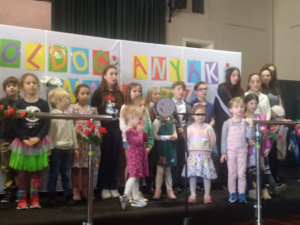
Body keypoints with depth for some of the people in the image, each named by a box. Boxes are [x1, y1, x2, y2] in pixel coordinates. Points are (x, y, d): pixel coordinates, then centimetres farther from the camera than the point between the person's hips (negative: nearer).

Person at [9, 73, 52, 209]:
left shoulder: (43, 103, 1)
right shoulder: (19, 104, -2)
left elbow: (47, 123, -3)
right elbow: (15, 125, -5)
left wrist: (38, 138, -15)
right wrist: (24, 139, -16)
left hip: (39, 142, 1)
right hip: (22, 142, -1)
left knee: (36, 170, 7)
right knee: (23, 171, 5)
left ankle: (34, 198, 16)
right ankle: (22, 198, 14)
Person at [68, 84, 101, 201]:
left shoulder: (92, 109, 11)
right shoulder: (72, 108, -3)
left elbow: (97, 123, 6)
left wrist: (95, 132, -12)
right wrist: (79, 132, -20)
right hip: (77, 140, -4)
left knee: (87, 166, 10)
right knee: (76, 166, 0)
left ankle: (85, 190, 19)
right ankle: (76, 191, 10)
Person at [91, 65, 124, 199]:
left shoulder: (119, 94, 12)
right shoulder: (99, 92, -1)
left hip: (116, 129, 4)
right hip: (104, 129, -4)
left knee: (114, 158, 7)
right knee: (105, 157, 2)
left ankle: (113, 187, 14)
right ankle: (104, 188, 11)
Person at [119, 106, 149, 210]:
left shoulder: (136, 129, 14)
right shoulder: (129, 131, -17)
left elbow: (146, 139, 15)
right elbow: (138, 141, -25)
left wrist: (142, 131, 0)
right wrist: (139, 131, -13)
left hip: (140, 156, 10)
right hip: (134, 156, -10)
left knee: (137, 178, 12)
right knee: (134, 176, -17)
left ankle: (136, 199, 17)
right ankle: (125, 196, -24)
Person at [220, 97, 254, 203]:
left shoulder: (245, 122, -1)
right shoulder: (227, 123, -4)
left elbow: (249, 136, -8)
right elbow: (224, 139, -1)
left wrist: (251, 125, -18)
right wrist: (223, 153, -3)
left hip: (242, 151, 1)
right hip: (230, 151, -1)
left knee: (242, 174, 5)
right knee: (232, 174, 7)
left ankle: (242, 194, 12)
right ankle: (232, 194, 17)